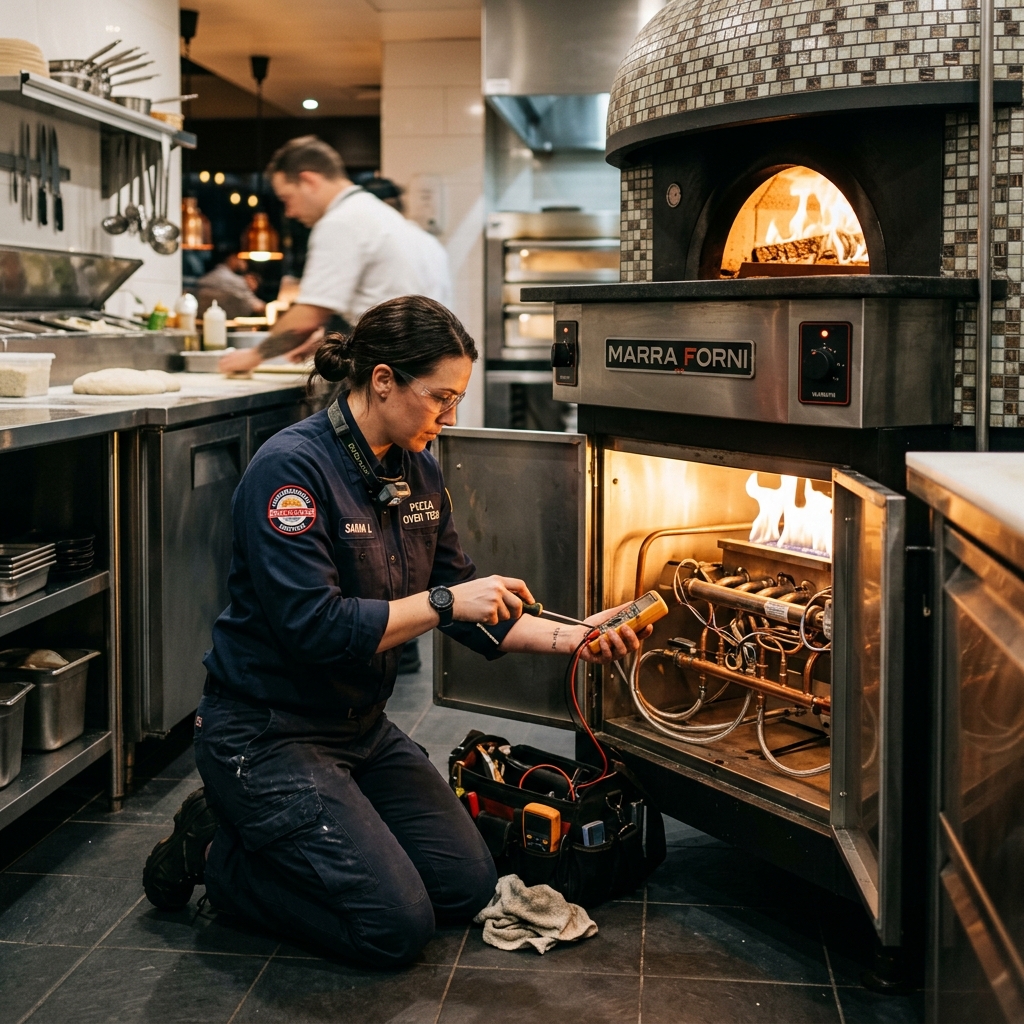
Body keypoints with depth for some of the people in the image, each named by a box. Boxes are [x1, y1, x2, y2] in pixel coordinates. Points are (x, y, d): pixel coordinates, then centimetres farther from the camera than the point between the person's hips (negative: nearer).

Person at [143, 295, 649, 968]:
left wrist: (571, 640, -5)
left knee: (468, 887, 7)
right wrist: (444, 602, -25)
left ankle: (277, 834, 19)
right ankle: (221, 853, 7)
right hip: (267, 731, -9)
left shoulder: (419, 471, 3)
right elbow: (312, 627, -29)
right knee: (397, 927, -13)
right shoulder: (293, 467, -22)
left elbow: (465, 608, 7)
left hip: (362, 727, 9)